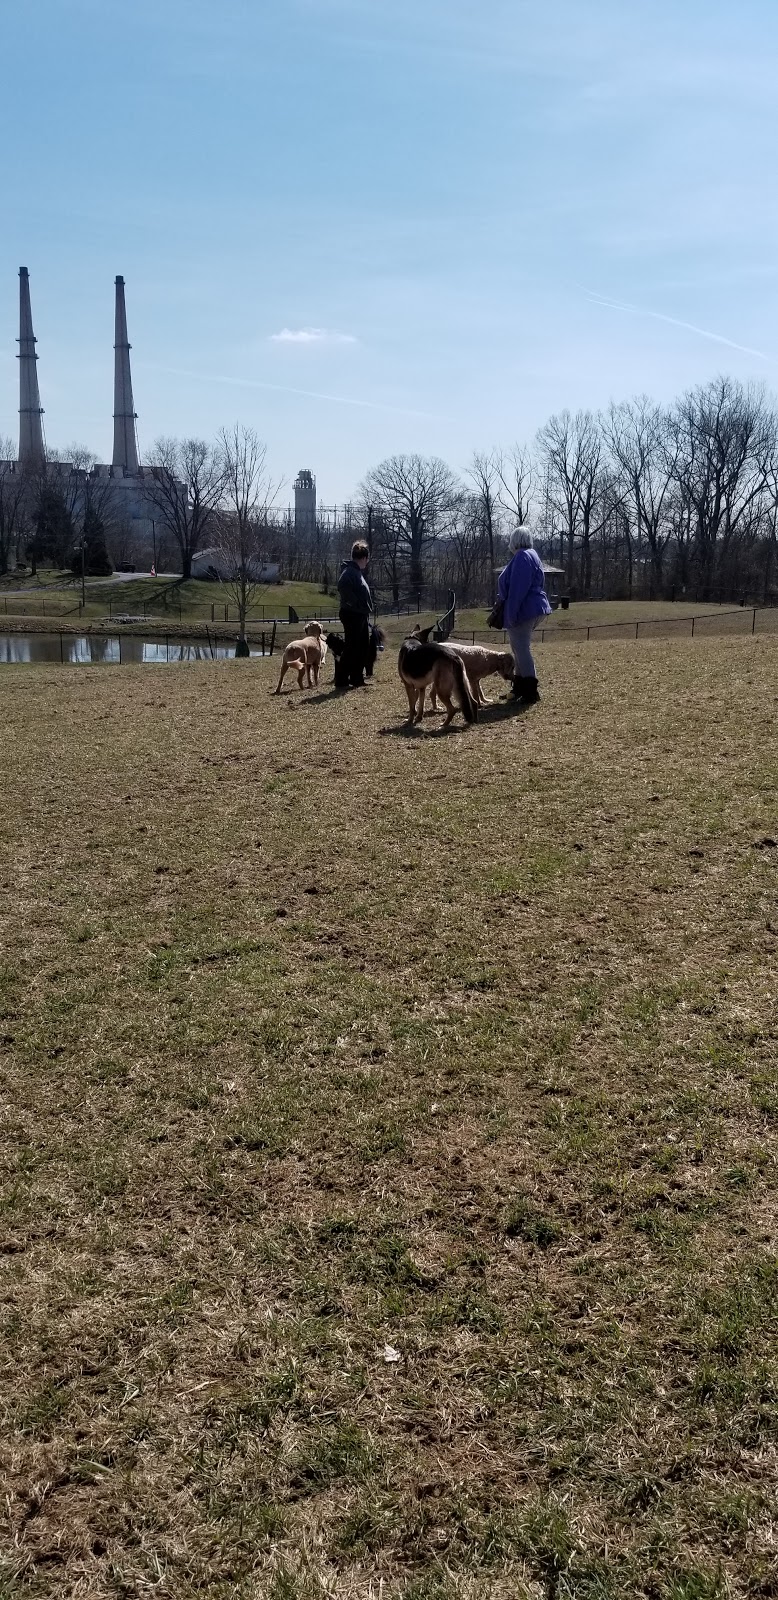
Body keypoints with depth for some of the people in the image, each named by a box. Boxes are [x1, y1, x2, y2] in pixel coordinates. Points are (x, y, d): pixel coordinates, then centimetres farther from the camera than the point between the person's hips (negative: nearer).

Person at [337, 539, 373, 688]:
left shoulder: (357, 572, 17)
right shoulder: (349, 571, -15)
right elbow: (342, 587, -32)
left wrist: (365, 610, 13)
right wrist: (356, 604, -24)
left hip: (361, 616, 10)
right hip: (352, 615, -10)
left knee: (364, 648, 13)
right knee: (352, 648, -7)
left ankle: (358, 679, 20)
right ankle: (343, 679, -2)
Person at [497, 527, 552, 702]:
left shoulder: (522, 557, -14)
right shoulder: (532, 556, 18)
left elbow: (517, 589, -21)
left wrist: (511, 615, -22)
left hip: (523, 611, -11)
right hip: (533, 609, 11)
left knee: (521, 650, -8)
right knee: (521, 649, 18)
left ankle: (530, 692, -8)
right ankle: (520, 689, 25)